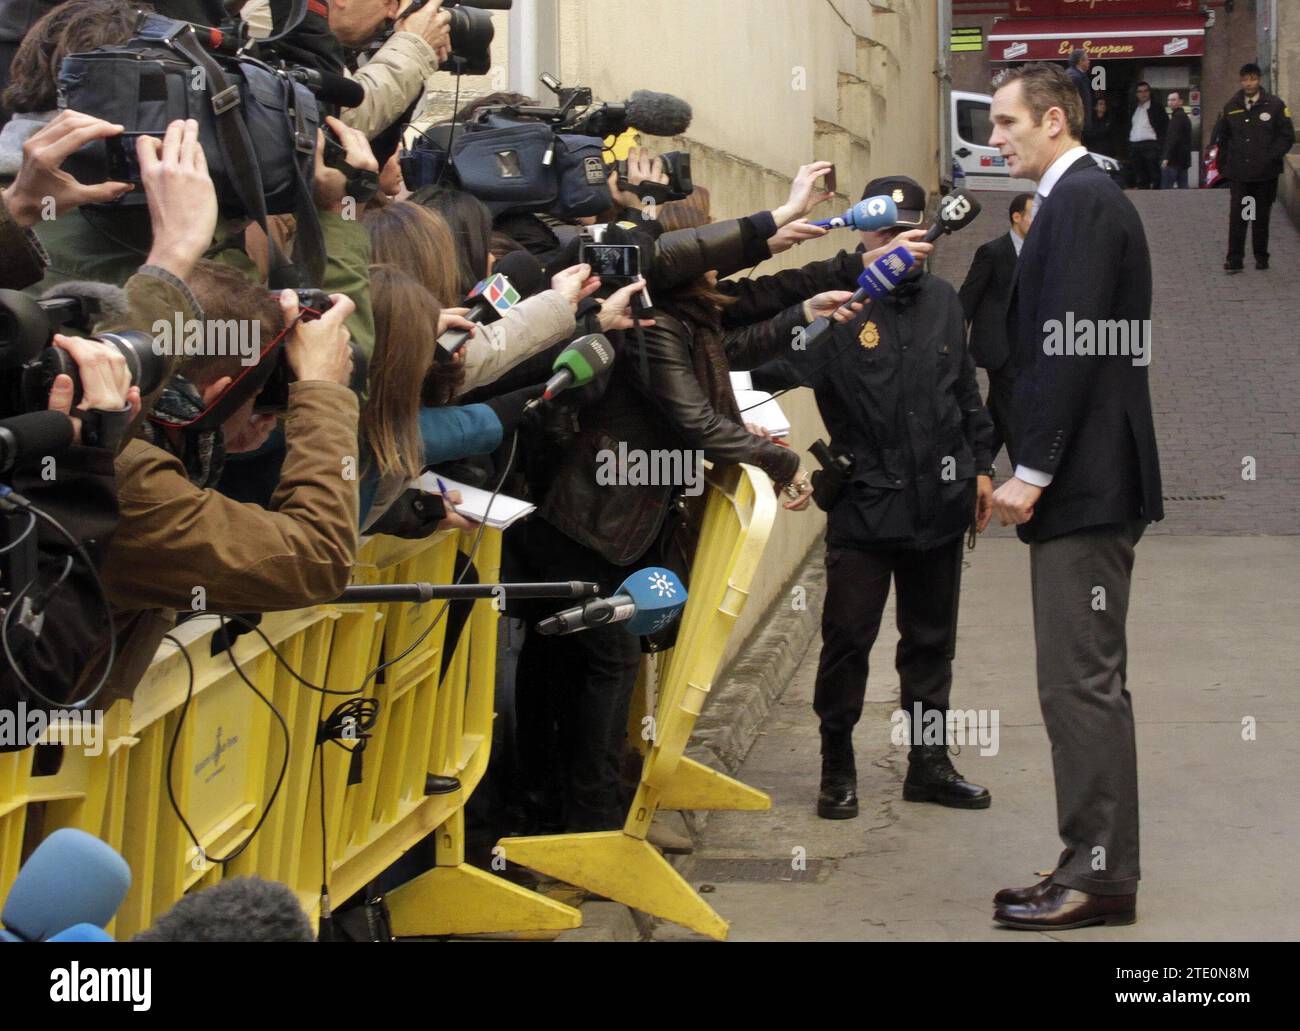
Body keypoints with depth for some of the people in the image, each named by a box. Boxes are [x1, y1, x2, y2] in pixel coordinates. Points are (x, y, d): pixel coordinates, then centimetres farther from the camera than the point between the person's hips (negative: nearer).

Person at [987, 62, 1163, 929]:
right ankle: (1097, 867, 18)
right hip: (1086, 479, 10)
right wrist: (1032, 471, 15)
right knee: (1086, 683, 12)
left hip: (1083, 482, -10)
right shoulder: (1082, 200, 18)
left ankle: (1100, 877, -1)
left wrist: (1031, 473, -18)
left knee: (1081, 684, -6)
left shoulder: (1081, 201, -13)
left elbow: (1071, 346, -20)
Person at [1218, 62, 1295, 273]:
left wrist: (1271, 158, -10)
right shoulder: (1231, 107, 7)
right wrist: (1226, 162, 9)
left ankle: (1261, 257, 16)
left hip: (1265, 174, -1)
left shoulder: (1275, 105, -1)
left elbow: (1287, 136, 0)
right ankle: (1234, 260, -3)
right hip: (1239, 173, 1)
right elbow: (1223, 137, 18)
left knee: (1261, 216, 7)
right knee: (1237, 217, -5)